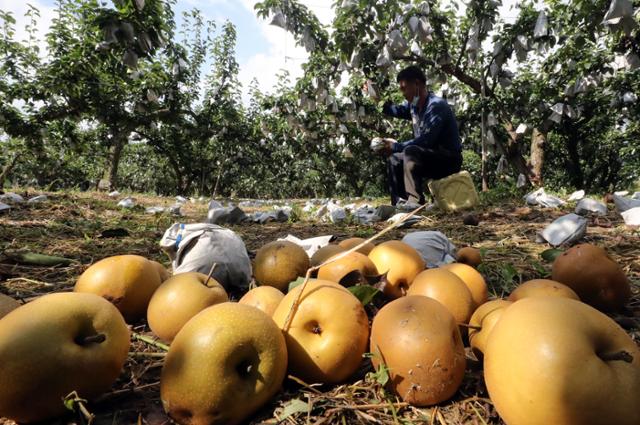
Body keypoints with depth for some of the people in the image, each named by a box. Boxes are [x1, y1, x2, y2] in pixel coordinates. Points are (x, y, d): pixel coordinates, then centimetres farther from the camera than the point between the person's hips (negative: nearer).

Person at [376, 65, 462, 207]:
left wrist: (396, 146, -22)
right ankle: (400, 203, 1)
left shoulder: (436, 105, -20)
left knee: (411, 152, -31)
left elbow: (425, 140, -28)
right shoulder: (414, 105, 5)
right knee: (394, 160, 11)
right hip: (431, 158, 9)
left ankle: (414, 202, -33)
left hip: (449, 160, -9)